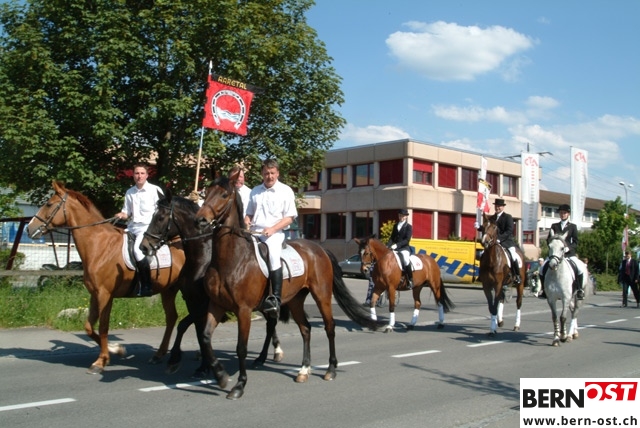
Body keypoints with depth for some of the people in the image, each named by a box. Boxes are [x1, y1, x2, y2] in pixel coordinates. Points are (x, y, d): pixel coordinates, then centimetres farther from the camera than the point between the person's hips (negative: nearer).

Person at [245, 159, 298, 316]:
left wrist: (272, 229, -15)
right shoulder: (255, 191, 16)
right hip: (254, 232, 6)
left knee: (273, 253, -34)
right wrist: (246, 224, 0)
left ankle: (276, 298, -34)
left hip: (274, 233, -5)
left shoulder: (285, 191, 4)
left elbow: (289, 217, -1)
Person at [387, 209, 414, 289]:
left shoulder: (408, 226, -1)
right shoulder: (395, 225, 16)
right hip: (395, 248, 6)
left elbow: (407, 240, -11)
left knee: (405, 259, -34)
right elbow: (392, 238, 14)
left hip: (404, 248, -6)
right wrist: (387, 245, -5)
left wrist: (397, 245, -22)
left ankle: (410, 280, -21)